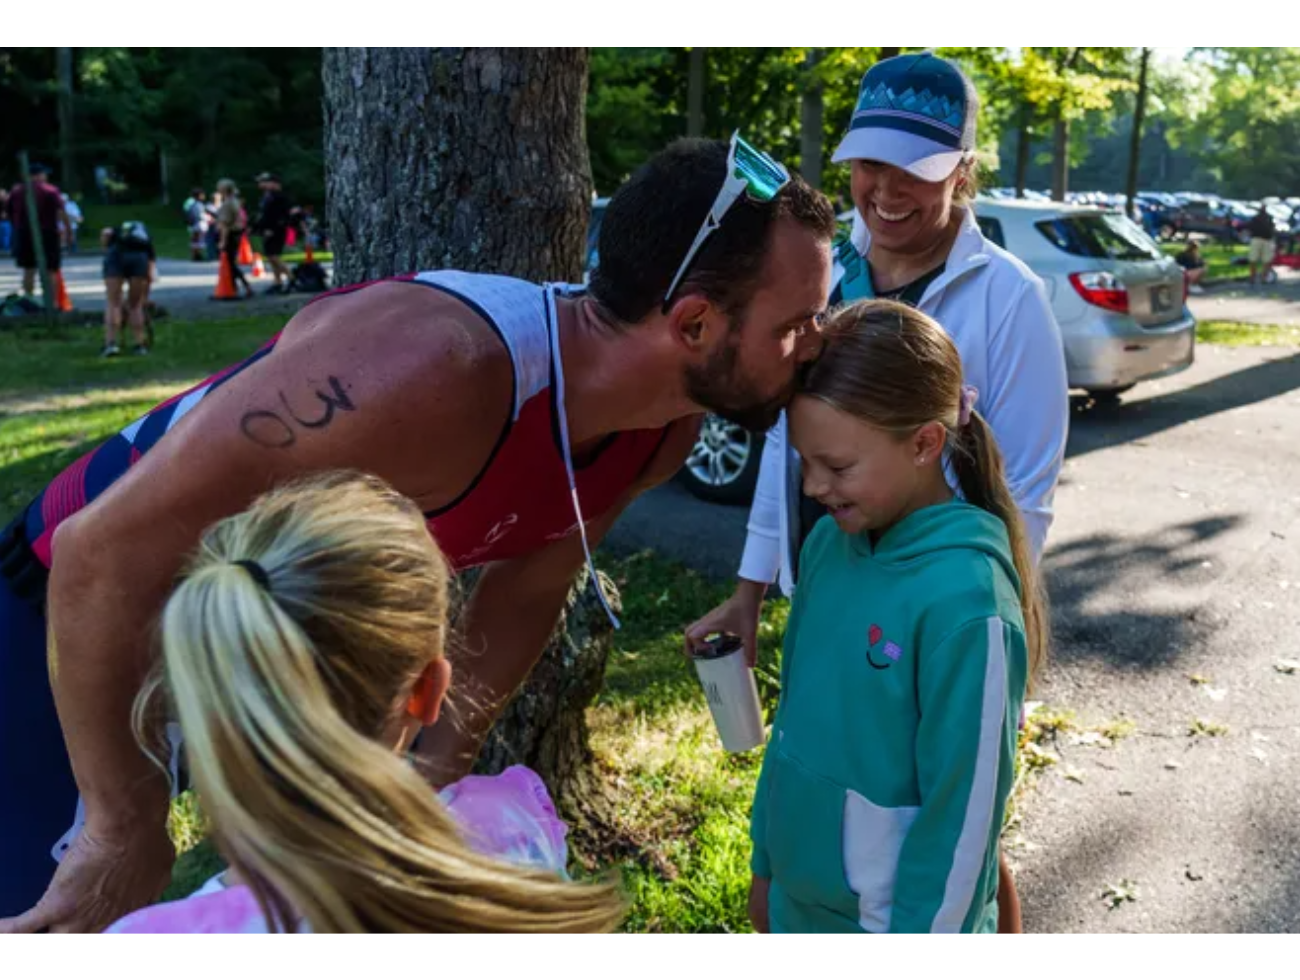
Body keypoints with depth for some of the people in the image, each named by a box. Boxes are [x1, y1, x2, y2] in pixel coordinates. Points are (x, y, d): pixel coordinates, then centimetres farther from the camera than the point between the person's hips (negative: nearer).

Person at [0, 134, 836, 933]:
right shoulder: (433, 370, -41)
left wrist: (443, 763, 4)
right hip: (81, 614, -6)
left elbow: (528, 588, 3)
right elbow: (102, 550, -35)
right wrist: (124, 828, -25)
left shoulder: (664, 430, -15)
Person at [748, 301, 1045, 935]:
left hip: (888, 916, -5)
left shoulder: (965, 597, -26)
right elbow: (795, 714, 4)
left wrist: (923, 926, -12)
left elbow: (962, 807, -19)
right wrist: (767, 863, 10)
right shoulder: (828, 543, -6)